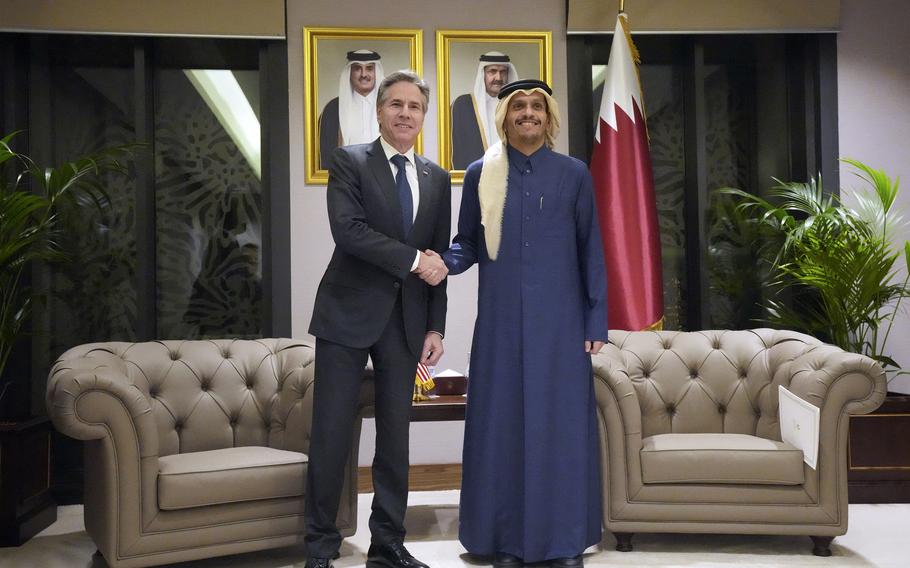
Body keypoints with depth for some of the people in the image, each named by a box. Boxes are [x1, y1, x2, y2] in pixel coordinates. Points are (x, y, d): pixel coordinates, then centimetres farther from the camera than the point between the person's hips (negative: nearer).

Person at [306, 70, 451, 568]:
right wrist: (413, 259, -14)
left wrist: (435, 327, 5)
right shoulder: (349, 162, 0)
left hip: (406, 321, 4)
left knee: (395, 435, 9)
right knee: (331, 434, -1)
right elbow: (348, 229, -16)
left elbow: (439, 259, 11)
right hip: (350, 313, -4)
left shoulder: (437, 179, 12)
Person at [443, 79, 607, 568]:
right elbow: (468, 243, 9)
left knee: (560, 422, 2)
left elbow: (590, 250, 4)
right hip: (500, 320, 1)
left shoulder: (573, 174, 4)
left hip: (558, 320, 0)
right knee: (501, 422, 3)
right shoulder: (480, 175, 5)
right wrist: (445, 262, -14)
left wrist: (596, 320, 0)